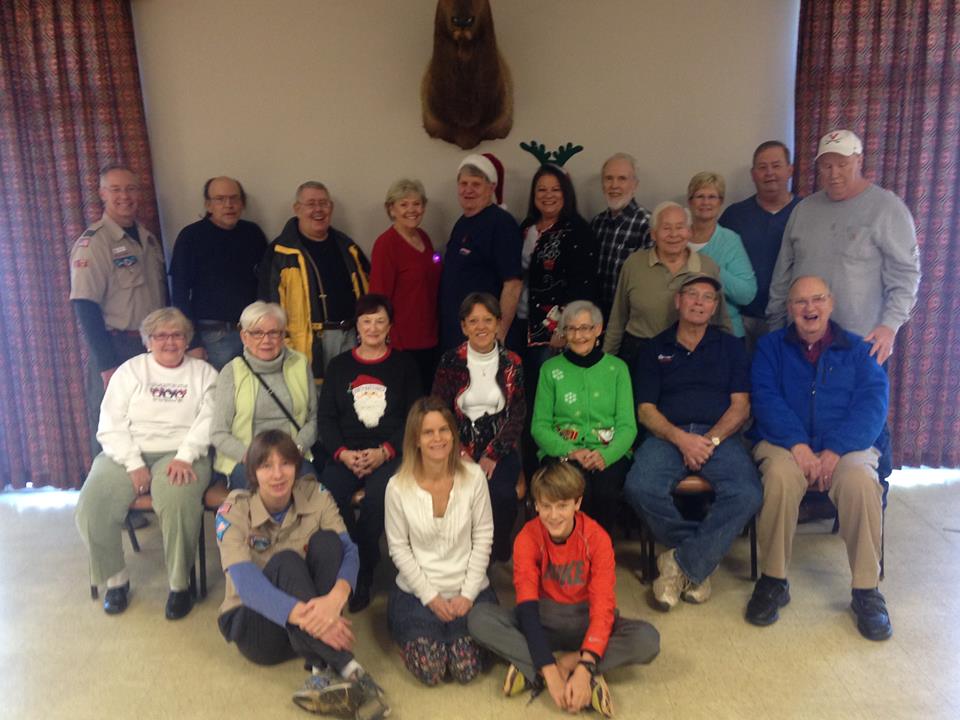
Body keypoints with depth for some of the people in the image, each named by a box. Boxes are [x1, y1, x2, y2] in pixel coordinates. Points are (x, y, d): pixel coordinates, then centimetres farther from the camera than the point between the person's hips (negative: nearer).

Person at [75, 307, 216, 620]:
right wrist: (134, 464, -10)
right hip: (128, 454, 3)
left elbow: (208, 420, -2)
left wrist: (184, 457, -18)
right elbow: (111, 425, 5)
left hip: (180, 455, -2)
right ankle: (116, 579, 1)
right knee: (92, 506, -23)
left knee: (177, 502, -34)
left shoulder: (203, 373, 12)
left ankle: (180, 584, -14)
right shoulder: (130, 371, 14)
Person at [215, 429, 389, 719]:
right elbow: (245, 581, -29)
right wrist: (302, 614, -46)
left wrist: (336, 597, -44)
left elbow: (348, 551, -20)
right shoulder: (233, 511, -15)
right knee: (285, 562, -32)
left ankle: (323, 673, -33)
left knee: (326, 541, -24)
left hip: (313, 617, 3)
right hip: (254, 622, -2)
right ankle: (350, 672, -40)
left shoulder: (315, 496, -8)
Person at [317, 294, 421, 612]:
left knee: (377, 496, -33)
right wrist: (343, 453, -9)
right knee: (328, 495, -30)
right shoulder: (339, 365, 16)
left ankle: (362, 576, -14)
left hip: (390, 453, -2)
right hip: (346, 453, 2)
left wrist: (385, 452, -12)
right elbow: (326, 417, 9)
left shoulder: (404, 364, 10)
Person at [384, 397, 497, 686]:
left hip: (468, 590, 1)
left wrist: (467, 594, -8)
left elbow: (483, 537, -4)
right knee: (430, 672, -11)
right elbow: (399, 548, -6)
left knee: (466, 670, -9)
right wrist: (430, 597, -9)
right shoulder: (398, 486, -12)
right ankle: (408, 633, 22)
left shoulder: (473, 476, -10)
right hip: (417, 591, -1)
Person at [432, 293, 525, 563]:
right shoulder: (450, 361, 1)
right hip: (460, 447, 0)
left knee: (501, 493, -27)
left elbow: (517, 416, 1)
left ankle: (500, 551, 2)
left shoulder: (511, 363, 4)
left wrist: (492, 455, -11)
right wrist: (460, 454, -13)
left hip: (500, 448, 1)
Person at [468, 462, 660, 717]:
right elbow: (527, 605, -21)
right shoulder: (527, 538, -15)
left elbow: (603, 605, -20)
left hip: (584, 619, 0)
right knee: (479, 618, -27)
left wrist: (585, 667, -33)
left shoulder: (596, 538, -16)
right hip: (543, 619, 0)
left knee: (648, 639, -29)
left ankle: (537, 671, -24)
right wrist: (551, 673, -31)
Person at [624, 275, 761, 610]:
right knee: (640, 488, -31)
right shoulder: (656, 349, 16)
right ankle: (704, 554, -9)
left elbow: (740, 406, 8)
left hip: (719, 436, 1)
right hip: (667, 435, 0)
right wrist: (680, 437, -12)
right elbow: (646, 410, 6)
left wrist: (711, 440, -10)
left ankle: (683, 564, -15)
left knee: (747, 494, -31)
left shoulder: (730, 347, 18)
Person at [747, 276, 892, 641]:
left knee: (861, 481, -32)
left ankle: (866, 591, -16)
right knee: (780, 476, -34)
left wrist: (835, 450, -18)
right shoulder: (771, 347, 12)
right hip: (785, 444, 0)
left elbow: (873, 404, -2)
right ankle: (773, 581, -17)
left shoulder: (859, 349, 12)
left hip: (847, 447, 1)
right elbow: (766, 399, -2)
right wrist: (797, 445, -19)